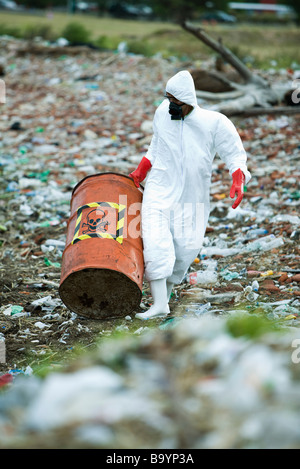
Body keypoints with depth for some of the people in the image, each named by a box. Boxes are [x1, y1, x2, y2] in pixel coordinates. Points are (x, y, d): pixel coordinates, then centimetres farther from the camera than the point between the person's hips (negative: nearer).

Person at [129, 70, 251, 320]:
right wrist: (140, 172, 17)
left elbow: (235, 154, -8)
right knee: (155, 243, -17)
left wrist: (238, 181, -25)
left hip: (191, 199, -1)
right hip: (159, 191, 1)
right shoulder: (163, 113, -2)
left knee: (186, 249, 2)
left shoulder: (215, 123, -14)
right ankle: (160, 304, -19)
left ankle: (167, 287, 31)